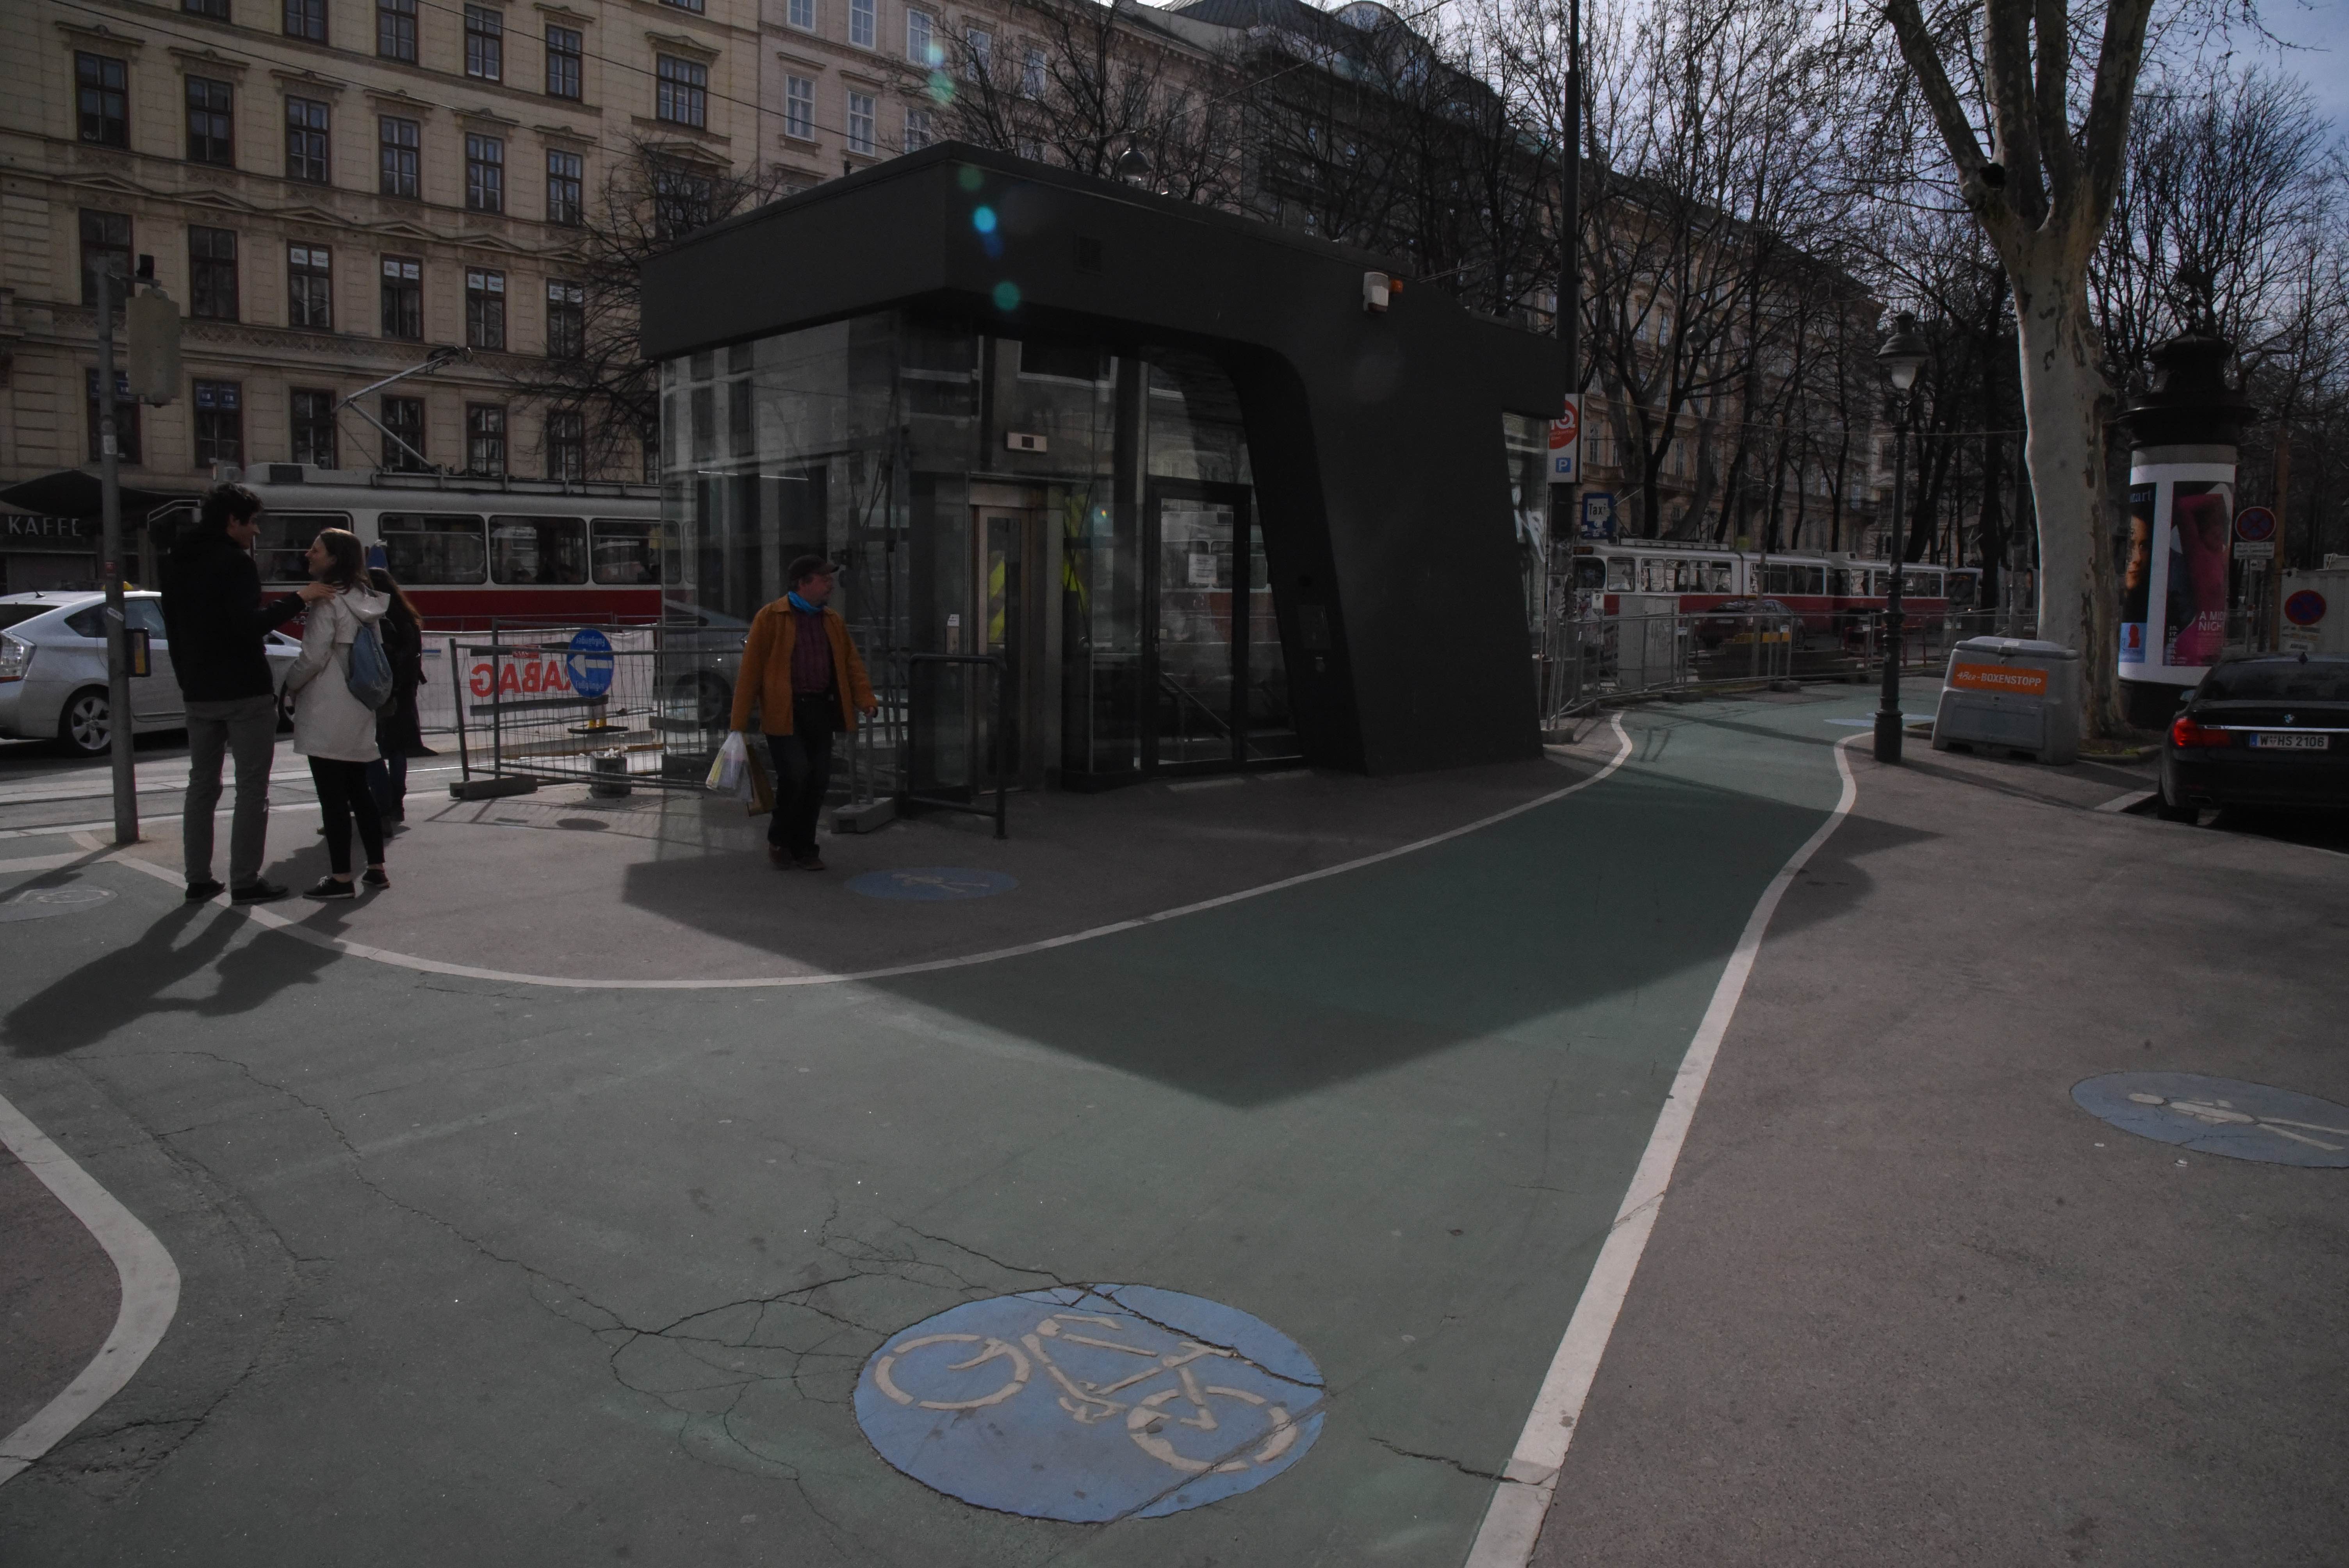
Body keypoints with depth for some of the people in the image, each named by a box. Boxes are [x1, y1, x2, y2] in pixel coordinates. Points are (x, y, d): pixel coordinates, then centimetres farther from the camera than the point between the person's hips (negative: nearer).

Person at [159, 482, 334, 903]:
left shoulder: (177, 564, 15)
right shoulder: (235, 562, -12)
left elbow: (174, 630, 19)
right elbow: (250, 624, -23)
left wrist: (188, 682, 24)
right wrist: (297, 598, -19)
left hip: (199, 694, 8)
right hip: (244, 692, -8)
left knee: (202, 785, 12)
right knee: (252, 788, -2)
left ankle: (198, 879, 15)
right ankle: (245, 881, -3)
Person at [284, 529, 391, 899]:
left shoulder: (327, 602, -13)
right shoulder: (367, 601, 11)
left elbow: (313, 657, -15)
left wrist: (290, 686, 3)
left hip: (326, 716, -8)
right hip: (359, 715, 8)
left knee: (333, 798, -3)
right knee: (359, 792, 15)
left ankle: (341, 878, 0)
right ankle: (376, 868, 18)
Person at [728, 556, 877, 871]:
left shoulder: (833, 620, 14)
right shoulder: (771, 617, -3)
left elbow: (851, 663, 14)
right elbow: (751, 669, -5)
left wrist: (865, 700, -4)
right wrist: (740, 722, -8)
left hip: (821, 711, 5)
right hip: (784, 713, -5)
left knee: (818, 780, 3)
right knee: (796, 774, -13)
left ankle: (804, 848, 18)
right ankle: (779, 839, 12)